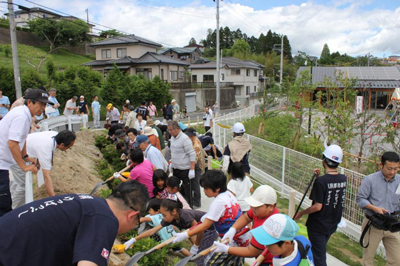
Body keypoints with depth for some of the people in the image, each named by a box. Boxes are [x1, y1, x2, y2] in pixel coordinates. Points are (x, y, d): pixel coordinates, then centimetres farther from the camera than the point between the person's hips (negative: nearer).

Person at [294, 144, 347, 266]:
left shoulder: (321, 181, -25)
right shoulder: (343, 179, -5)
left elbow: (317, 206, -23)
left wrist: (301, 213, -10)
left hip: (318, 225, -7)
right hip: (332, 224, 7)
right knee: (320, 251, 27)